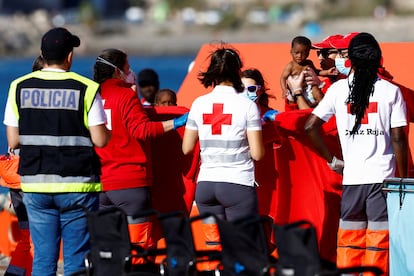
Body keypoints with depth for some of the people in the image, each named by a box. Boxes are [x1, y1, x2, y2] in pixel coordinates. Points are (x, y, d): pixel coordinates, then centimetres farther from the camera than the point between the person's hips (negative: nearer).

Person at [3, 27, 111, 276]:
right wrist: (111, 132, 12)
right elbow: (100, 140, -9)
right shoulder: (86, 89, -7)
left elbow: (13, 141, 3)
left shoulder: (19, 87, 3)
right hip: (77, 185, -3)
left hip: (36, 184, 3)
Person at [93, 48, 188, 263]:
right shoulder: (125, 95, -8)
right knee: (138, 245, -3)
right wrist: (175, 123, -15)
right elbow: (142, 129, -17)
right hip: (130, 183, -6)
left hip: (99, 184, 6)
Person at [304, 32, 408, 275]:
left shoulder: (338, 89, 4)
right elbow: (398, 138, -5)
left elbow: (311, 126, 0)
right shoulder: (391, 91, -2)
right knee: (379, 245, -1)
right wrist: (403, 177, 3)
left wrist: (332, 160, 9)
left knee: (349, 245, 10)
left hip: (351, 176, 2)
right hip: (382, 176, -2)